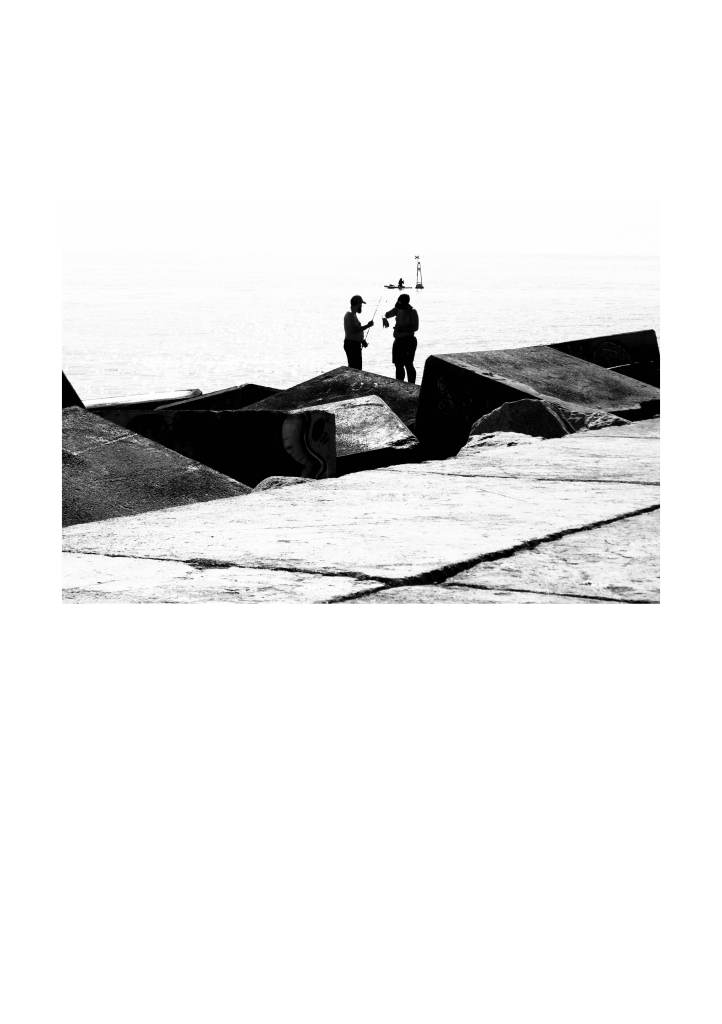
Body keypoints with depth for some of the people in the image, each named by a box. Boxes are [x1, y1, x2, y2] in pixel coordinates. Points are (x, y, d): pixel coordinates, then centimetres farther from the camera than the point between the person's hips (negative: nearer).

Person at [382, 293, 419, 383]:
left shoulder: (412, 312, -14)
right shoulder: (398, 309, 4)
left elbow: (415, 327, -16)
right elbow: (386, 315, 12)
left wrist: (403, 329, -26)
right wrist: (384, 319, -13)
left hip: (409, 341, -7)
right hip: (398, 340, 7)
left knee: (408, 364, -7)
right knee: (398, 364, 12)